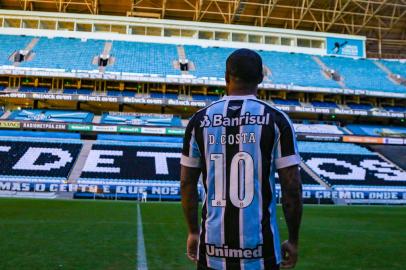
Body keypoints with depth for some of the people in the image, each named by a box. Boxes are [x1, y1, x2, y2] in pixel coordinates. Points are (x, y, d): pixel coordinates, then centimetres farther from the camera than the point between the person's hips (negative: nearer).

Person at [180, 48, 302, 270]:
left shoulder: (200, 120, 0)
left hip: (212, 246, 2)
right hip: (259, 249, -2)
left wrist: (193, 232, 17)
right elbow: (292, 187, -7)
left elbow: (187, 183, 5)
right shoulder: (276, 120, -7)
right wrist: (293, 240, 5)